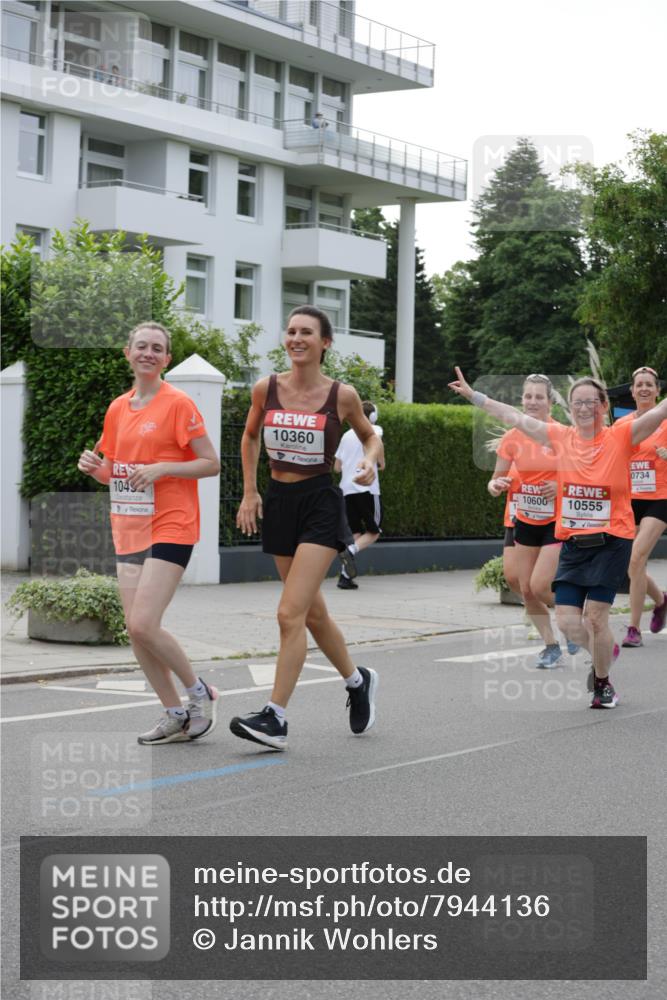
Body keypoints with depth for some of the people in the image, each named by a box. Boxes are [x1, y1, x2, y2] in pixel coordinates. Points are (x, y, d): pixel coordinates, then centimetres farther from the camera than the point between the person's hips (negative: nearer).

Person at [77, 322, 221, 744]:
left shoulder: (178, 404, -7)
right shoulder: (118, 408, 12)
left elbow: (212, 464, -8)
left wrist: (161, 468, -19)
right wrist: (94, 467, 0)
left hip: (170, 528, -7)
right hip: (130, 530, 7)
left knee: (144, 624, -15)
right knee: (135, 628, 2)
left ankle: (199, 693, 7)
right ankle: (176, 715, 14)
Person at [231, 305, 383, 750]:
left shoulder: (342, 395, -7)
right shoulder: (266, 388, 0)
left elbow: (370, 435, 11)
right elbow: (250, 437, 17)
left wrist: (369, 462, -9)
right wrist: (249, 492, 11)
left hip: (321, 503, -4)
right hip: (279, 502, 5)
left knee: (290, 613, -13)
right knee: (313, 611, 15)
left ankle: (275, 717, -11)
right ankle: (358, 680, 38)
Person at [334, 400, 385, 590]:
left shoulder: (347, 435, 19)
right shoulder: (374, 429, 4)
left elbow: (337, 467, 21)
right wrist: (381, 463, -6)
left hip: (347, 489, 5)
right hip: (367, 487, -5)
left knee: (357, 534, 9)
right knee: (373, 532, 4)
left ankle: (345, 575, -7)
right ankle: (351, 551, -26)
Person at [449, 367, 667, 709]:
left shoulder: (620, 437, -5)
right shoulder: (561, 437, 4)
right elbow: (515, 418, 10)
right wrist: (473, 395, 12)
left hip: (611, 542, -4)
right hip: (572, 543, 4)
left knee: (595, 615, -8)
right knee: (567, 621, -3)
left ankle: (603, 683, 17)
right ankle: (603, 653, 30)